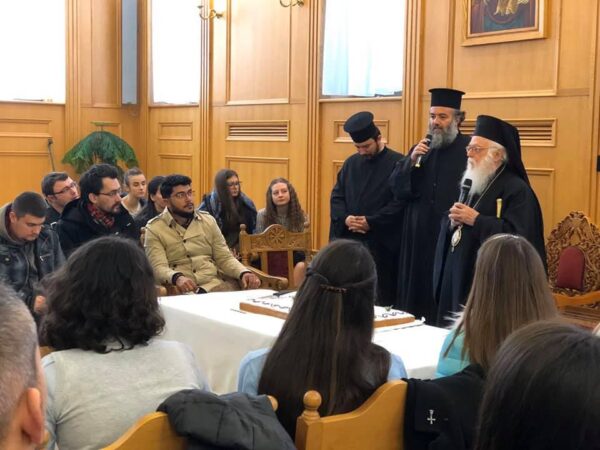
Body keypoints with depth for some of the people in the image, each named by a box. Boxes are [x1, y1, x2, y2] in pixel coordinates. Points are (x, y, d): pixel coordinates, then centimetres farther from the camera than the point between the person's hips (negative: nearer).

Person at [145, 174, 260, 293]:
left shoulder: (208, 220, 16)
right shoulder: (154, 229, 4)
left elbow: (224, 257, 14)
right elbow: (159, 267, -8)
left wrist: (244, 273, -7)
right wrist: (177, 278, -30)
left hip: (215, 284, 4)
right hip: (180, 290, -4)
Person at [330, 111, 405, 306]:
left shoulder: (398, 163, -6)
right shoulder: (351, 163, 11)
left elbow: (400, 201, -12)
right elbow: (336, 195, 12)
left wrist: (371, 222, -17)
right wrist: (345, 218, -8)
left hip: (381, 242, -5)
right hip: (348, 239, 5)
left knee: (380, 298, 1)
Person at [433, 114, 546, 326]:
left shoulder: (516, 189, -10)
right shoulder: (471, 183, 15)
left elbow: (518, 237, -22)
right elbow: (447, 229, 19)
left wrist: (476, 220, -20)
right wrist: (453, 222, -5)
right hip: (458, 278, 8)